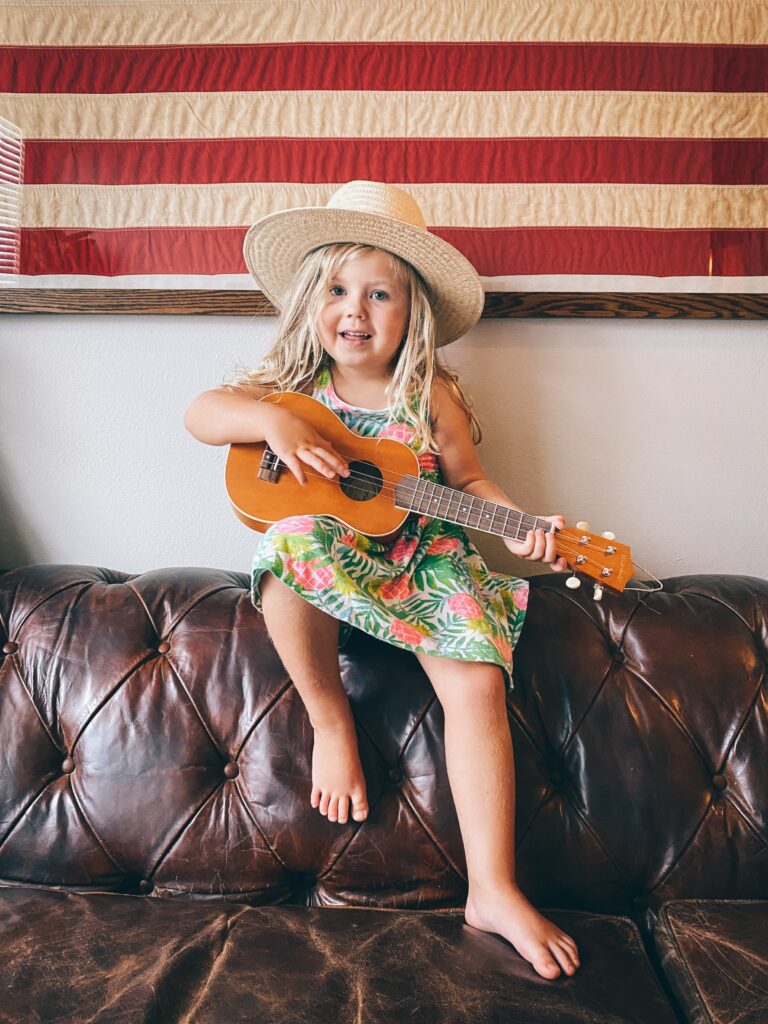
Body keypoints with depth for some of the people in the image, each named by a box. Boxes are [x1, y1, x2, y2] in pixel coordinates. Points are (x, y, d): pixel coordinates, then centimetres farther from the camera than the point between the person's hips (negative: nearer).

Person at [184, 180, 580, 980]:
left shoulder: (432, 396, 1)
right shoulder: (295, 384, 3)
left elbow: (468, 481, 6)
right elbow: (200, 413, -3)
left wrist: (518, 528, -12)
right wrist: (271, 420, -22)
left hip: (423, 560, 1)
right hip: (329, 563, 0)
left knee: (478, 683, -19)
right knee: (294, 540, -36)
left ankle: (493, 891, -6)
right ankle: (329, 720, -13)